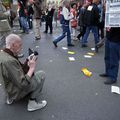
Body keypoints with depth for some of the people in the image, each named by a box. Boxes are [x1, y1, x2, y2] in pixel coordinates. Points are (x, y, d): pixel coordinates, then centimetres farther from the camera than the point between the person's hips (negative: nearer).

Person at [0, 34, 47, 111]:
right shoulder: (9, 61, -33)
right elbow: (23, 84, -30)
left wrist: (28, 62, -5)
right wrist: (32, 68, -21)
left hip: (10, 89, 9)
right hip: (16, 93, -9)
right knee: (41, 74, -4)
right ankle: (33, 103, 1)